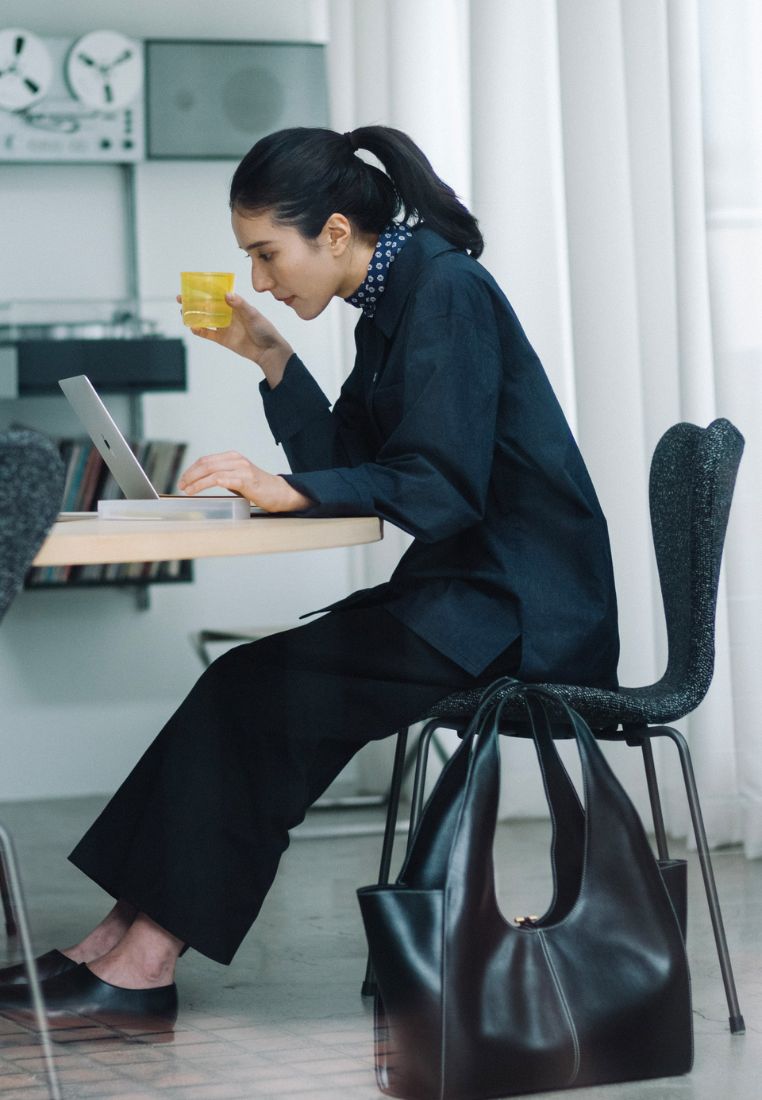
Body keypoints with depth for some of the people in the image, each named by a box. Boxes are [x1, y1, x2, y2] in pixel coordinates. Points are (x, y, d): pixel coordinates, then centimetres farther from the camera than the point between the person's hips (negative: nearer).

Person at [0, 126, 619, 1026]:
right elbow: (350, 466, 15)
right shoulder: (395, 299, 14)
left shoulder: (443, 290, -15)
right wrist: (270, 358, 8)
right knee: (253, 687, -7)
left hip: (517, 606, -9)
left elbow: (440, 486, -22)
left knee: (259, 691, -18)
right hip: (468, 589, 9)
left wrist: (288, 492, -26)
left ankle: (145, 960, -14)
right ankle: (126, 944, -10)